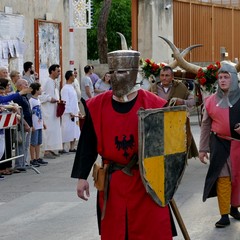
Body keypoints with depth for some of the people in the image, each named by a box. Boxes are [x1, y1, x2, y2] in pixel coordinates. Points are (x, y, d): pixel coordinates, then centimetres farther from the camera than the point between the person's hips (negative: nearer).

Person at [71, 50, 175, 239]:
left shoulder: (154, 104, -8)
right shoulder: (97, 106, -1)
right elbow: (88, 144, 5)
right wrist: (82, 177, 2)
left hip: (147, 181, -2)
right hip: (112, 182, 2)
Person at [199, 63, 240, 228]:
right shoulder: (211, 100, 5)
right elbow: (205, 126, 9)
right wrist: (203, 148, 8)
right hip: (220, 143, 0)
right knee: (222, 177, -4)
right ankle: (224, 215, -1)